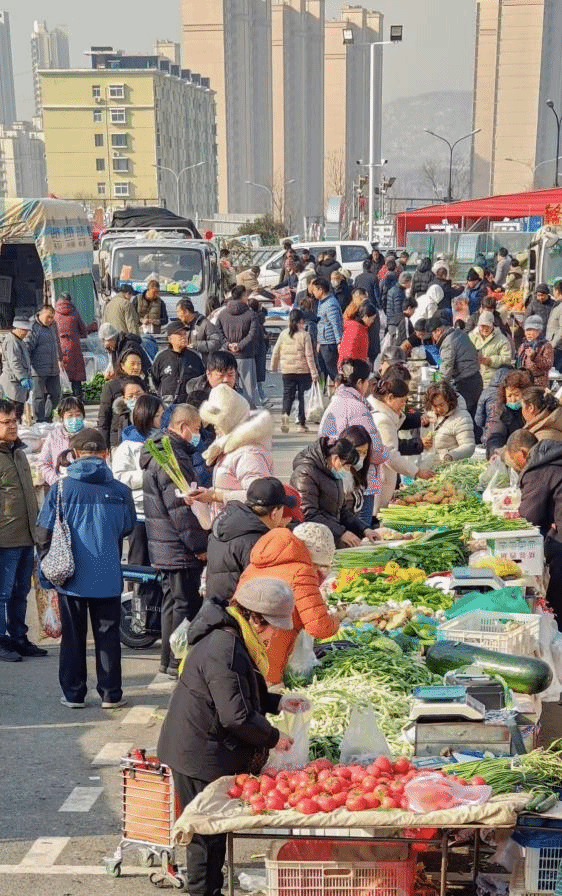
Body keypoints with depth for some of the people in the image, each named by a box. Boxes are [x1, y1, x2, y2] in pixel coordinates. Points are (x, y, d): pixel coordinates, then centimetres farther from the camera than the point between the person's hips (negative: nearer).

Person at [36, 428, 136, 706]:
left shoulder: (61, 488, -9)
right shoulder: (120, 491, -7)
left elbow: (44, 533, -6)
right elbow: (127, 529, 8)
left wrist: (47, 570, 5)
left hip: (71, 578, 0)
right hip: (108, 578, 0)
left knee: (72, 636, 11)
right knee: (107, 635, 11)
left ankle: (73, 693, 18)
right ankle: (111, 693, 17)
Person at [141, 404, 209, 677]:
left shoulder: (159, 452, 15)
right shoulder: (172, 457, -19)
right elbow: (181, 507, -22)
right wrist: (200, 545, -16)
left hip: (164, 548, 11)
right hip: (180, 549, -11)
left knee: (173, 602, 17)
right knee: (185, 604, -3)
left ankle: (169, 660, 25)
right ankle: (179, 662, 3)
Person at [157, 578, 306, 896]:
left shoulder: (231, 639, 8)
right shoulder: (224, 649, -25)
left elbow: (240, 695, 22)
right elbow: (236, 716, -26)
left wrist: (279, 702, 11)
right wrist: (273, 738, -12)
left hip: (205, 753, 10)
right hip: (200, 758, -10)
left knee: (212, 833, 19)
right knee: (207, 835, 2)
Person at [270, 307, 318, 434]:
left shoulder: (283, 334, 3)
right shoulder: (304, 335, -7)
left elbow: (276, 352, 11)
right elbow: (309, 355, -10)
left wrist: (274, 366, 27)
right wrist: (314, 373, -6)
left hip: (287, 371, 3)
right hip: (303, 371, -2)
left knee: (288, 395, 8)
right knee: (302, 396, 7)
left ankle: (285, 413, -22)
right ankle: (302, 424, 8)